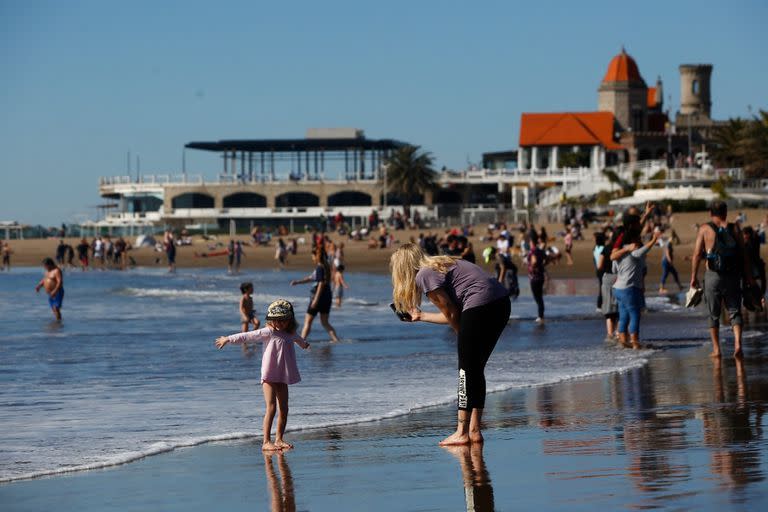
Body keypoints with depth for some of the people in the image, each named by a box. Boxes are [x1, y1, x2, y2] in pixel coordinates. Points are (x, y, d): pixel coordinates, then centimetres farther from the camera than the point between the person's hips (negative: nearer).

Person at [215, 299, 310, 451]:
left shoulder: (290, 334, 13)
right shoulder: (268, 333, -7)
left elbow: (297, 338, 38)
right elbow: (248, 336, -9)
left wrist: (303, 344, 60)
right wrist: (229, 339, -12)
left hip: (282, 378, 7)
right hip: (269, 377, -7)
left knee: (284, 410, 8)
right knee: (271, 408, -13)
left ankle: (279, 439, 18)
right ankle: (266, 442, -13)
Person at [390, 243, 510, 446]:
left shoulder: (424, 275, -3)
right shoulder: (437, 266, 24)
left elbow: (451, 314, -5)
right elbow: (452, 314, 22)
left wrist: (462, 336, 9)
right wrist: (421, 316, 35)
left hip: (481, 303, -9)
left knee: (467, 370, -4)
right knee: (475, 369, 13)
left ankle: (462, 432, -3)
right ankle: (474, 430, 14)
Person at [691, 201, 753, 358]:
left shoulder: (705, 229, -1)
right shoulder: (734, 229, 5)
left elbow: (696, 254, -6)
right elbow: (744, 254, 3)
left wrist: (693, 277, -1)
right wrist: (749, 276, 9)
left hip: (713, 275, -1)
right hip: (733, 275, 1)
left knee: (714, 314, 10)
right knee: (734, 311, 7)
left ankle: (716, 349, 11)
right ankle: (737, 343, -14)